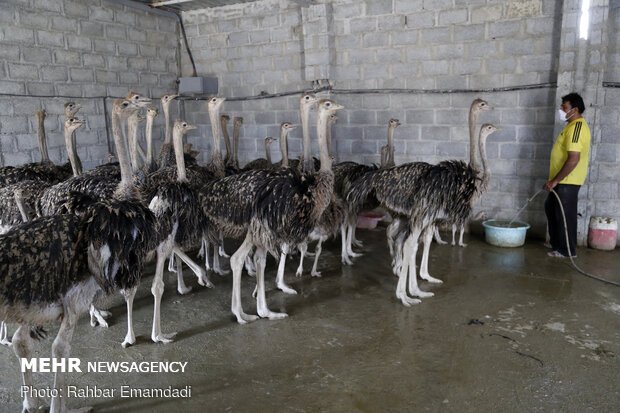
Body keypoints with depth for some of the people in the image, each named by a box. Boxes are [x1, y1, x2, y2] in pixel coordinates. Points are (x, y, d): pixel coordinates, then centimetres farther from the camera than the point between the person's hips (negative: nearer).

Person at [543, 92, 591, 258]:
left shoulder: (576, 127, -20)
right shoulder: (576, 125, 14)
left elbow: (573, 159, -28)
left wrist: (555, 180, -23)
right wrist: (554, 179, 22)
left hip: (568, 181, -11)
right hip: (564, 180, 11)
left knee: (565, 214, -1)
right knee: (550, 207, 20)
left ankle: (567, 250, 11)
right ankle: (555, 242, 33)